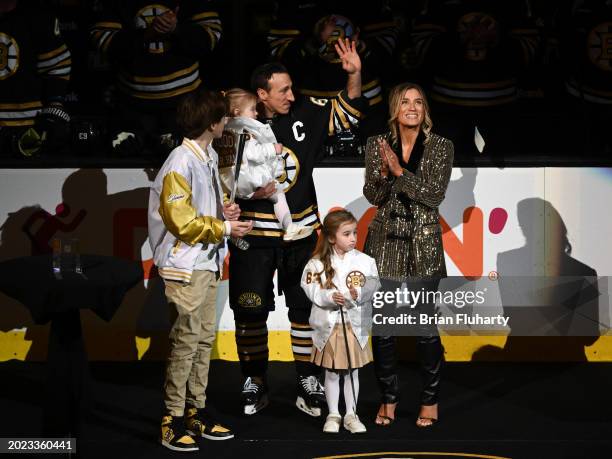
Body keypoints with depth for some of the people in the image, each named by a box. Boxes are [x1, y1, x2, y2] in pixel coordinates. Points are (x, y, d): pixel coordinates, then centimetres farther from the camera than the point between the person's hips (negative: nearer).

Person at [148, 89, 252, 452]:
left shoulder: (210, 157, 12)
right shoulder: (181, 163, -17)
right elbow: (182, 221, -20)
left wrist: (224, 209, 6)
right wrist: (225, 228, -12)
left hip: (209, 263, 9)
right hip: (187, 266, -9)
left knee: (204, 339, 13)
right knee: (186, 341, -6)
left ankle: (197, 412, 21)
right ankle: (173, 422, 0)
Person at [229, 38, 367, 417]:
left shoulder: (305, 114, 1)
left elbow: (348, 113, 9)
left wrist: (354, 76, -6)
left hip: (300, 232, 3)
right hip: (253, 234, -3)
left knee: (306, 307, 7)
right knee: (250, 311, 3)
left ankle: (308, 382, 16)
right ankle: (255, 383, 17)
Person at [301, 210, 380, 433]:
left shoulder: (364, 261, -3)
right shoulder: (318, 263, -5)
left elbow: (372, 287, -6)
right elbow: (312, 291, -8)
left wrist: (359, 294, -25)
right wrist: (330, 297, -23)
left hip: (355, 325, 1)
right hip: (328, 325, -1)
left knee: (352, 372, 10)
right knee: (331, 373, 9)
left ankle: (351, 415, 20)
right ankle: (333, 415, 20)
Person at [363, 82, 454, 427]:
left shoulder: (441, 147, -1)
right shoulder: (378, 145, 4)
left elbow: (434, 195, -9)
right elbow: (373, 196, -1)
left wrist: (400, 171, -17)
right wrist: (384, 174, -20)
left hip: (423, 244, -2)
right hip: (385, 241, 2)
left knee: (425, 324, -1)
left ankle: (431, 400, 14)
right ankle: (389, 397, 17)